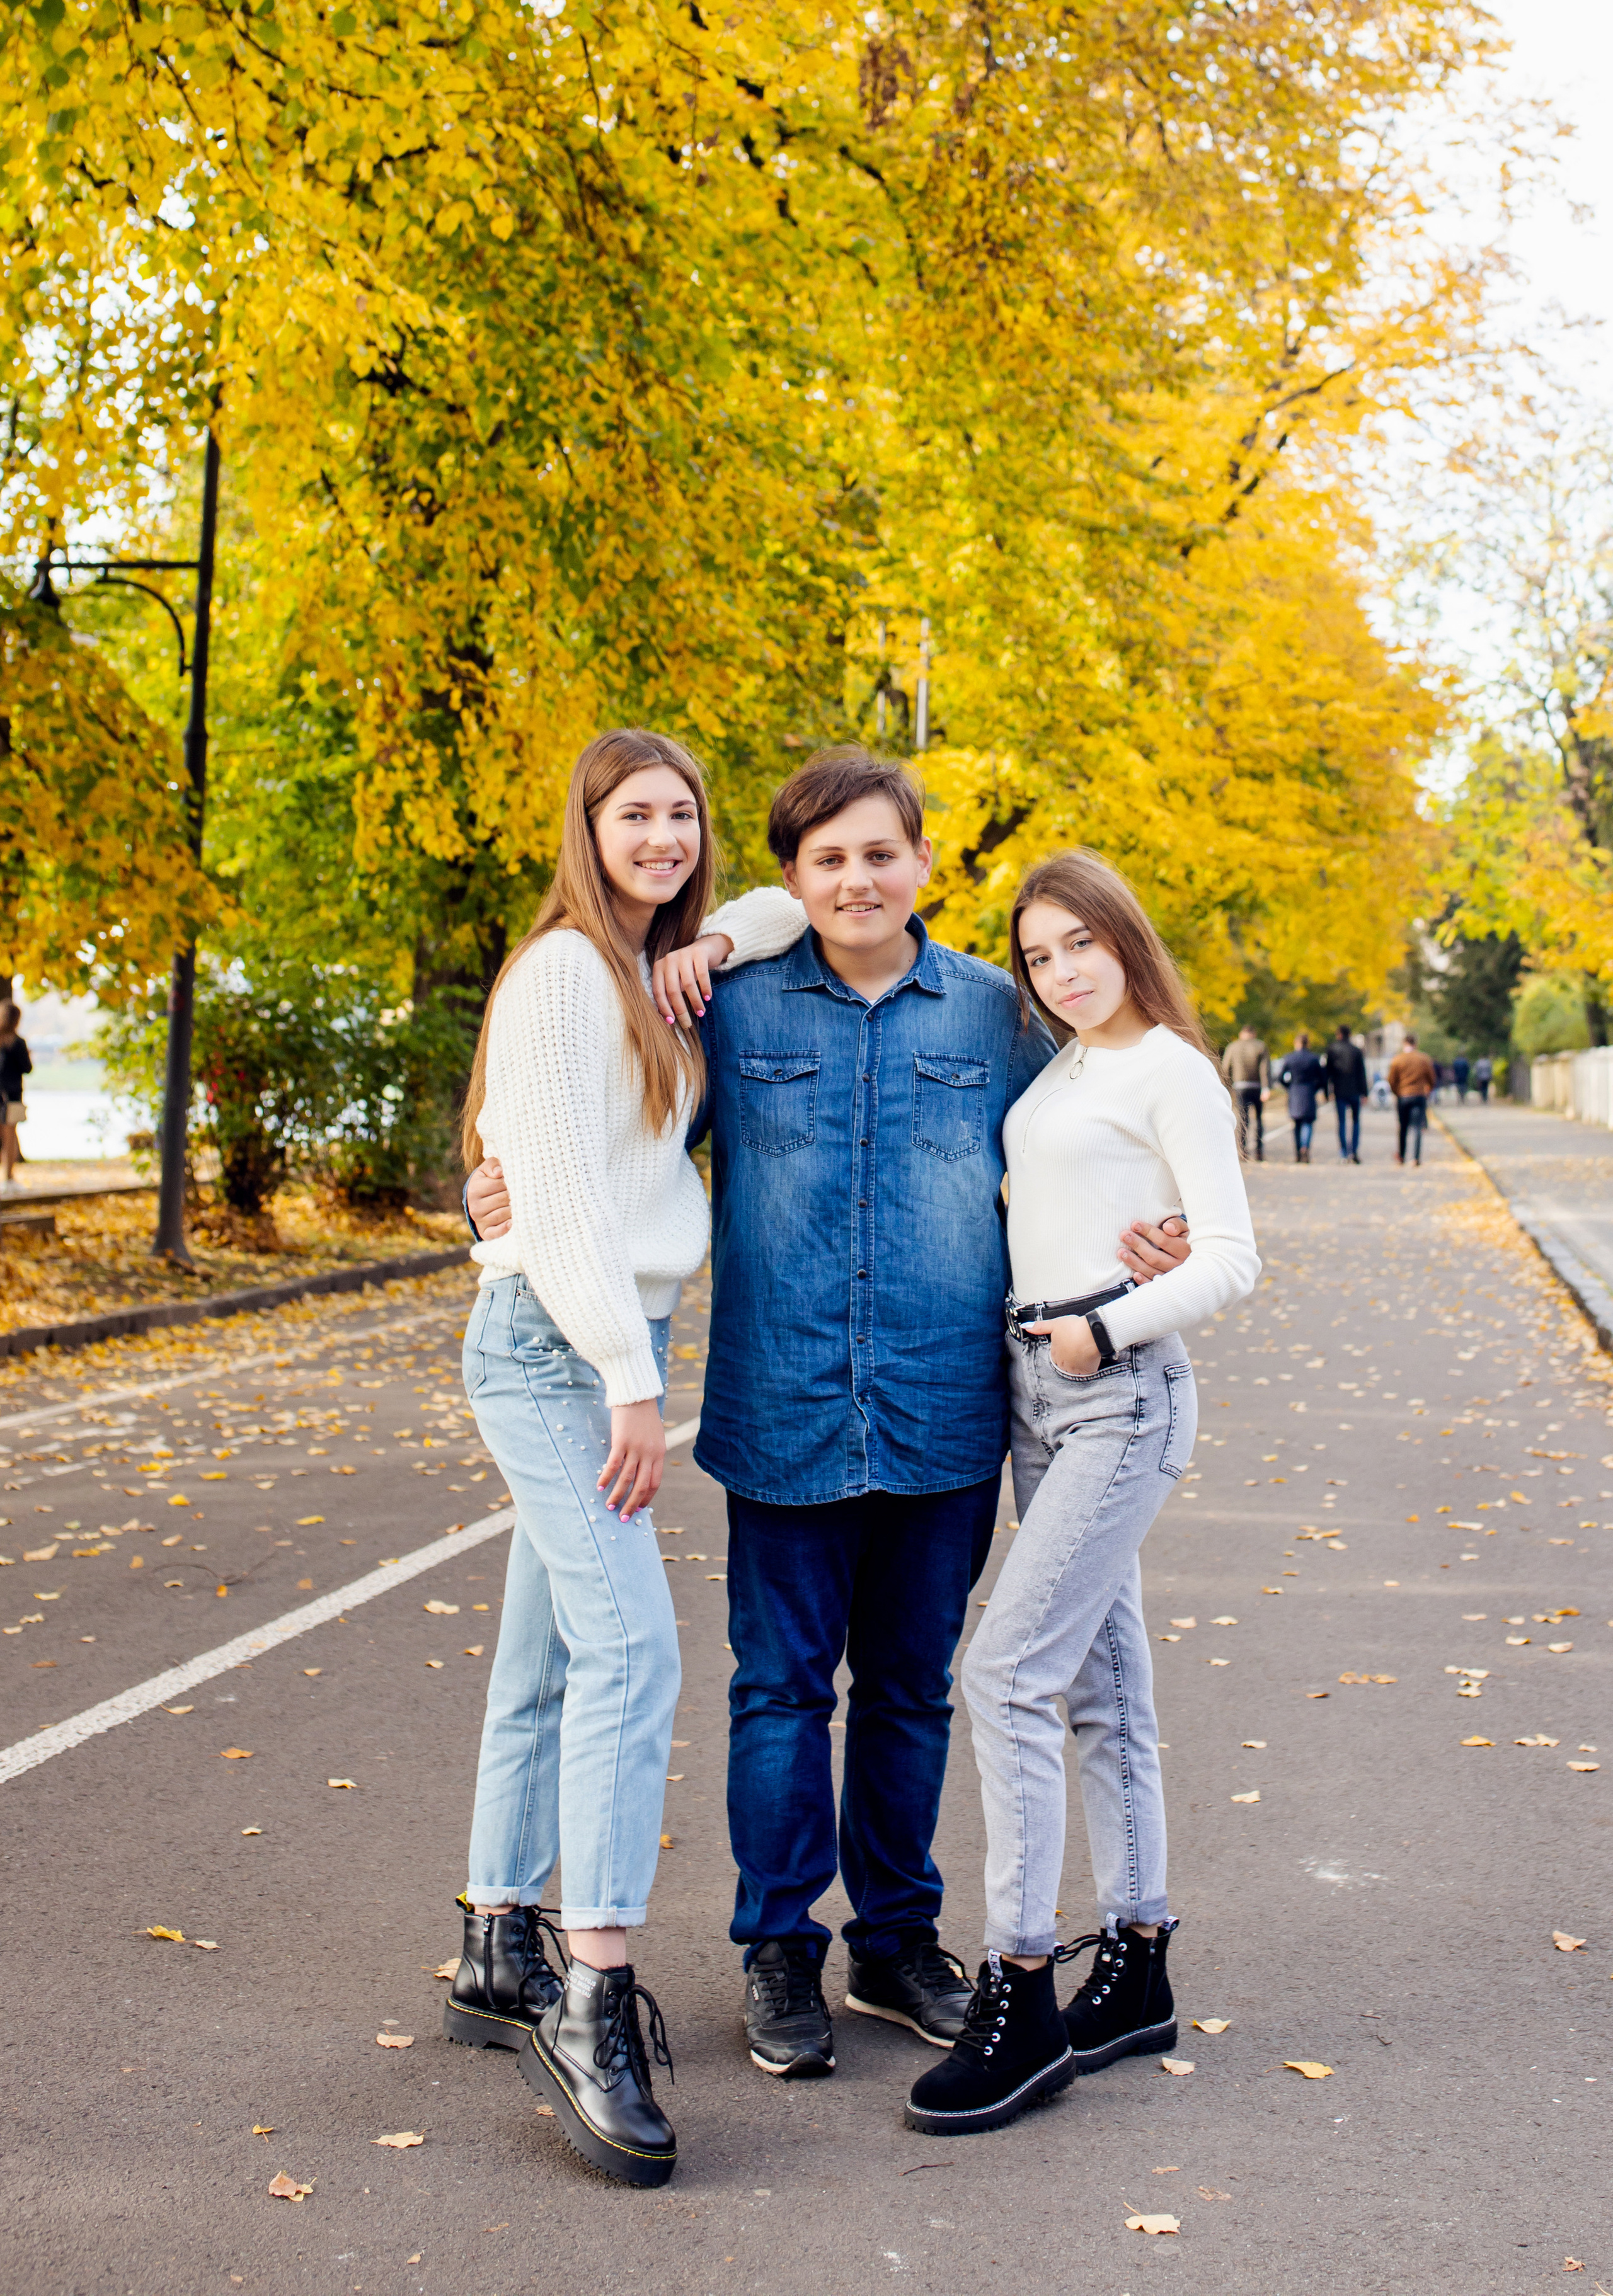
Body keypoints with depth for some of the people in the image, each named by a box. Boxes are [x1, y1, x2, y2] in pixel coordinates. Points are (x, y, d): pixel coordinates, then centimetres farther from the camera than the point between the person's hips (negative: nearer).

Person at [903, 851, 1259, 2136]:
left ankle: (1023, 1998, -10)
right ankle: (1138, 1971, 21)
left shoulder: (1172, 1071, -6)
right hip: (1039, 1390, 8)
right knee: (1101, 1683, 12)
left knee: (1009, 1673, -14)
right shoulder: (1062, 1067, 15)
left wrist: (1109, 1331, -14)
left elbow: (1232, 1260, -9)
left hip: (1123, 1393, -8)